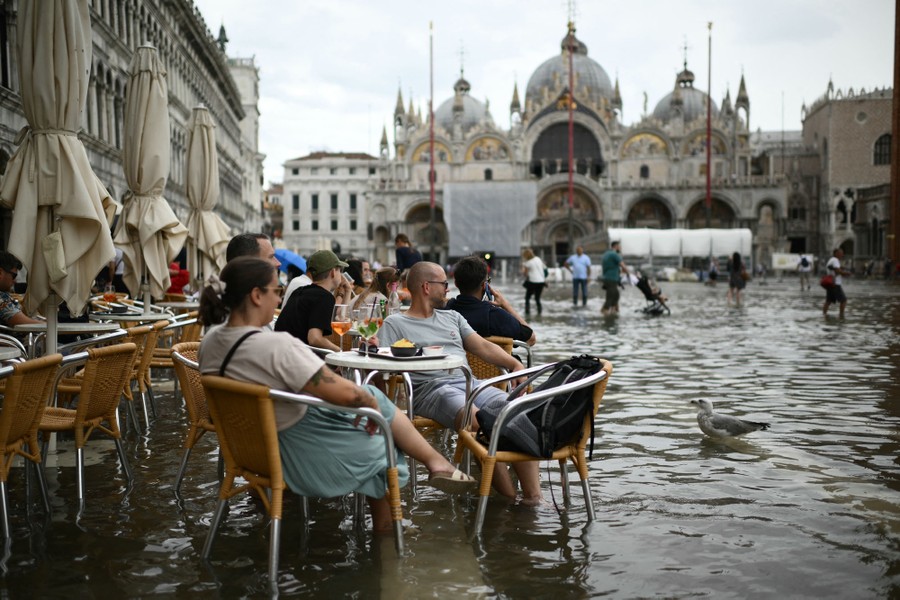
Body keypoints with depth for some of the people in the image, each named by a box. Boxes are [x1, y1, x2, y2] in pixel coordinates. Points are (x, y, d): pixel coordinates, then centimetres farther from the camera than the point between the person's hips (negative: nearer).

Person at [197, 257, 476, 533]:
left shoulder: (210, 342, -4)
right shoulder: (277, 346, -31)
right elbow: (345, 393, -28)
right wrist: (370, 401, -6)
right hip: (304, 454, -8)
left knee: (376, 400, 22)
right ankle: (435, 461, 31)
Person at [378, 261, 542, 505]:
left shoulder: (452, 317, 29)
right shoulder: (394, 323, 13)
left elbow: (482, 346, 19)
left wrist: (515, 364, 4)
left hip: (469, 382, 6)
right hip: (432, 389, -5)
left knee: (519, 411, -22)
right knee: (480, 422, -35)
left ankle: (532, 496, -23)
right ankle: (509, 497, -25)